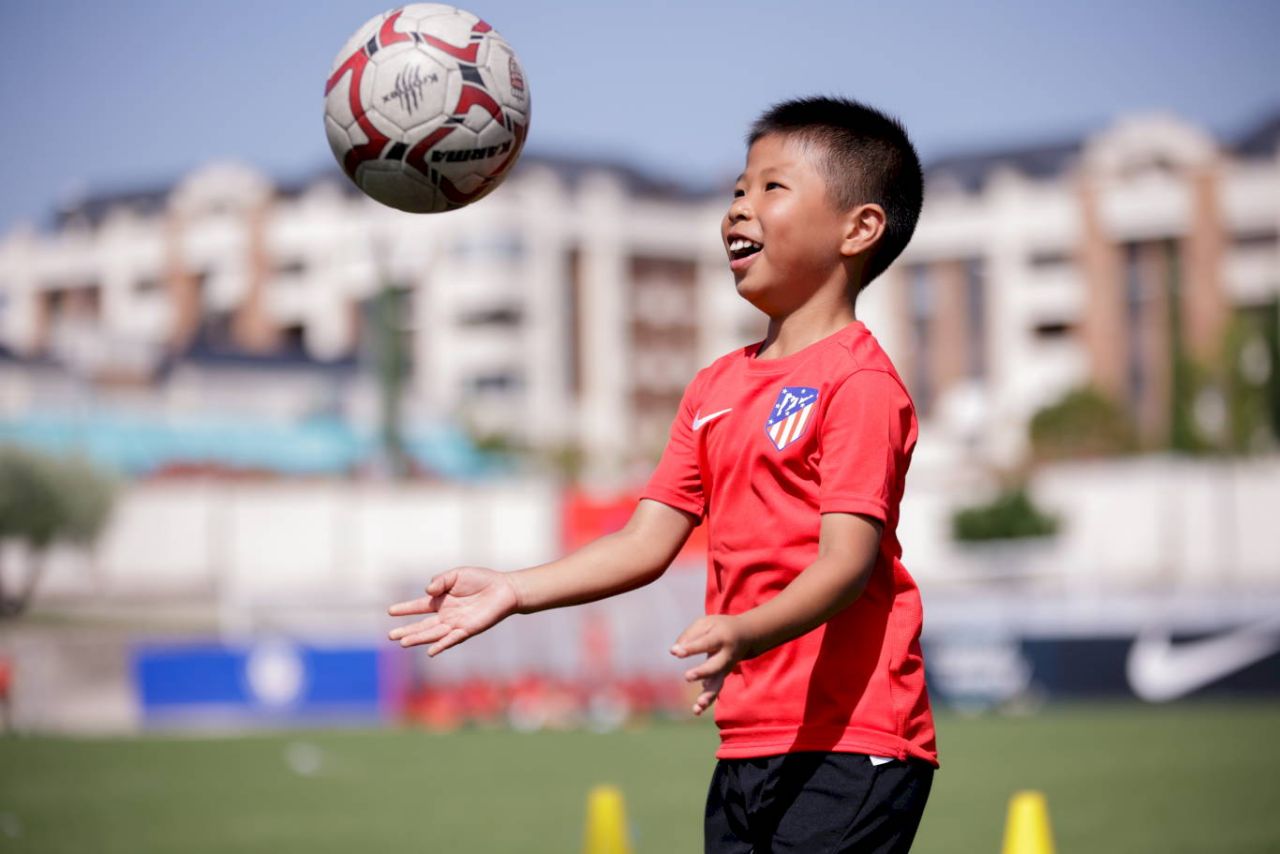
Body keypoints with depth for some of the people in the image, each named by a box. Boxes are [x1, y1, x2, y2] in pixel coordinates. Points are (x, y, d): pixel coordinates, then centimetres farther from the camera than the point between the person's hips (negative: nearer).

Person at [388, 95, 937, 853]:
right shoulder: (716, 388, 16)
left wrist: (744, 633, -38)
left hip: (848, 746, -9)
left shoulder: (859, 382, -10)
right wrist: (514, 591, 2)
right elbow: (647, 542, 13)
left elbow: (846, 561, -20)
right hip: (749, 745, 9)